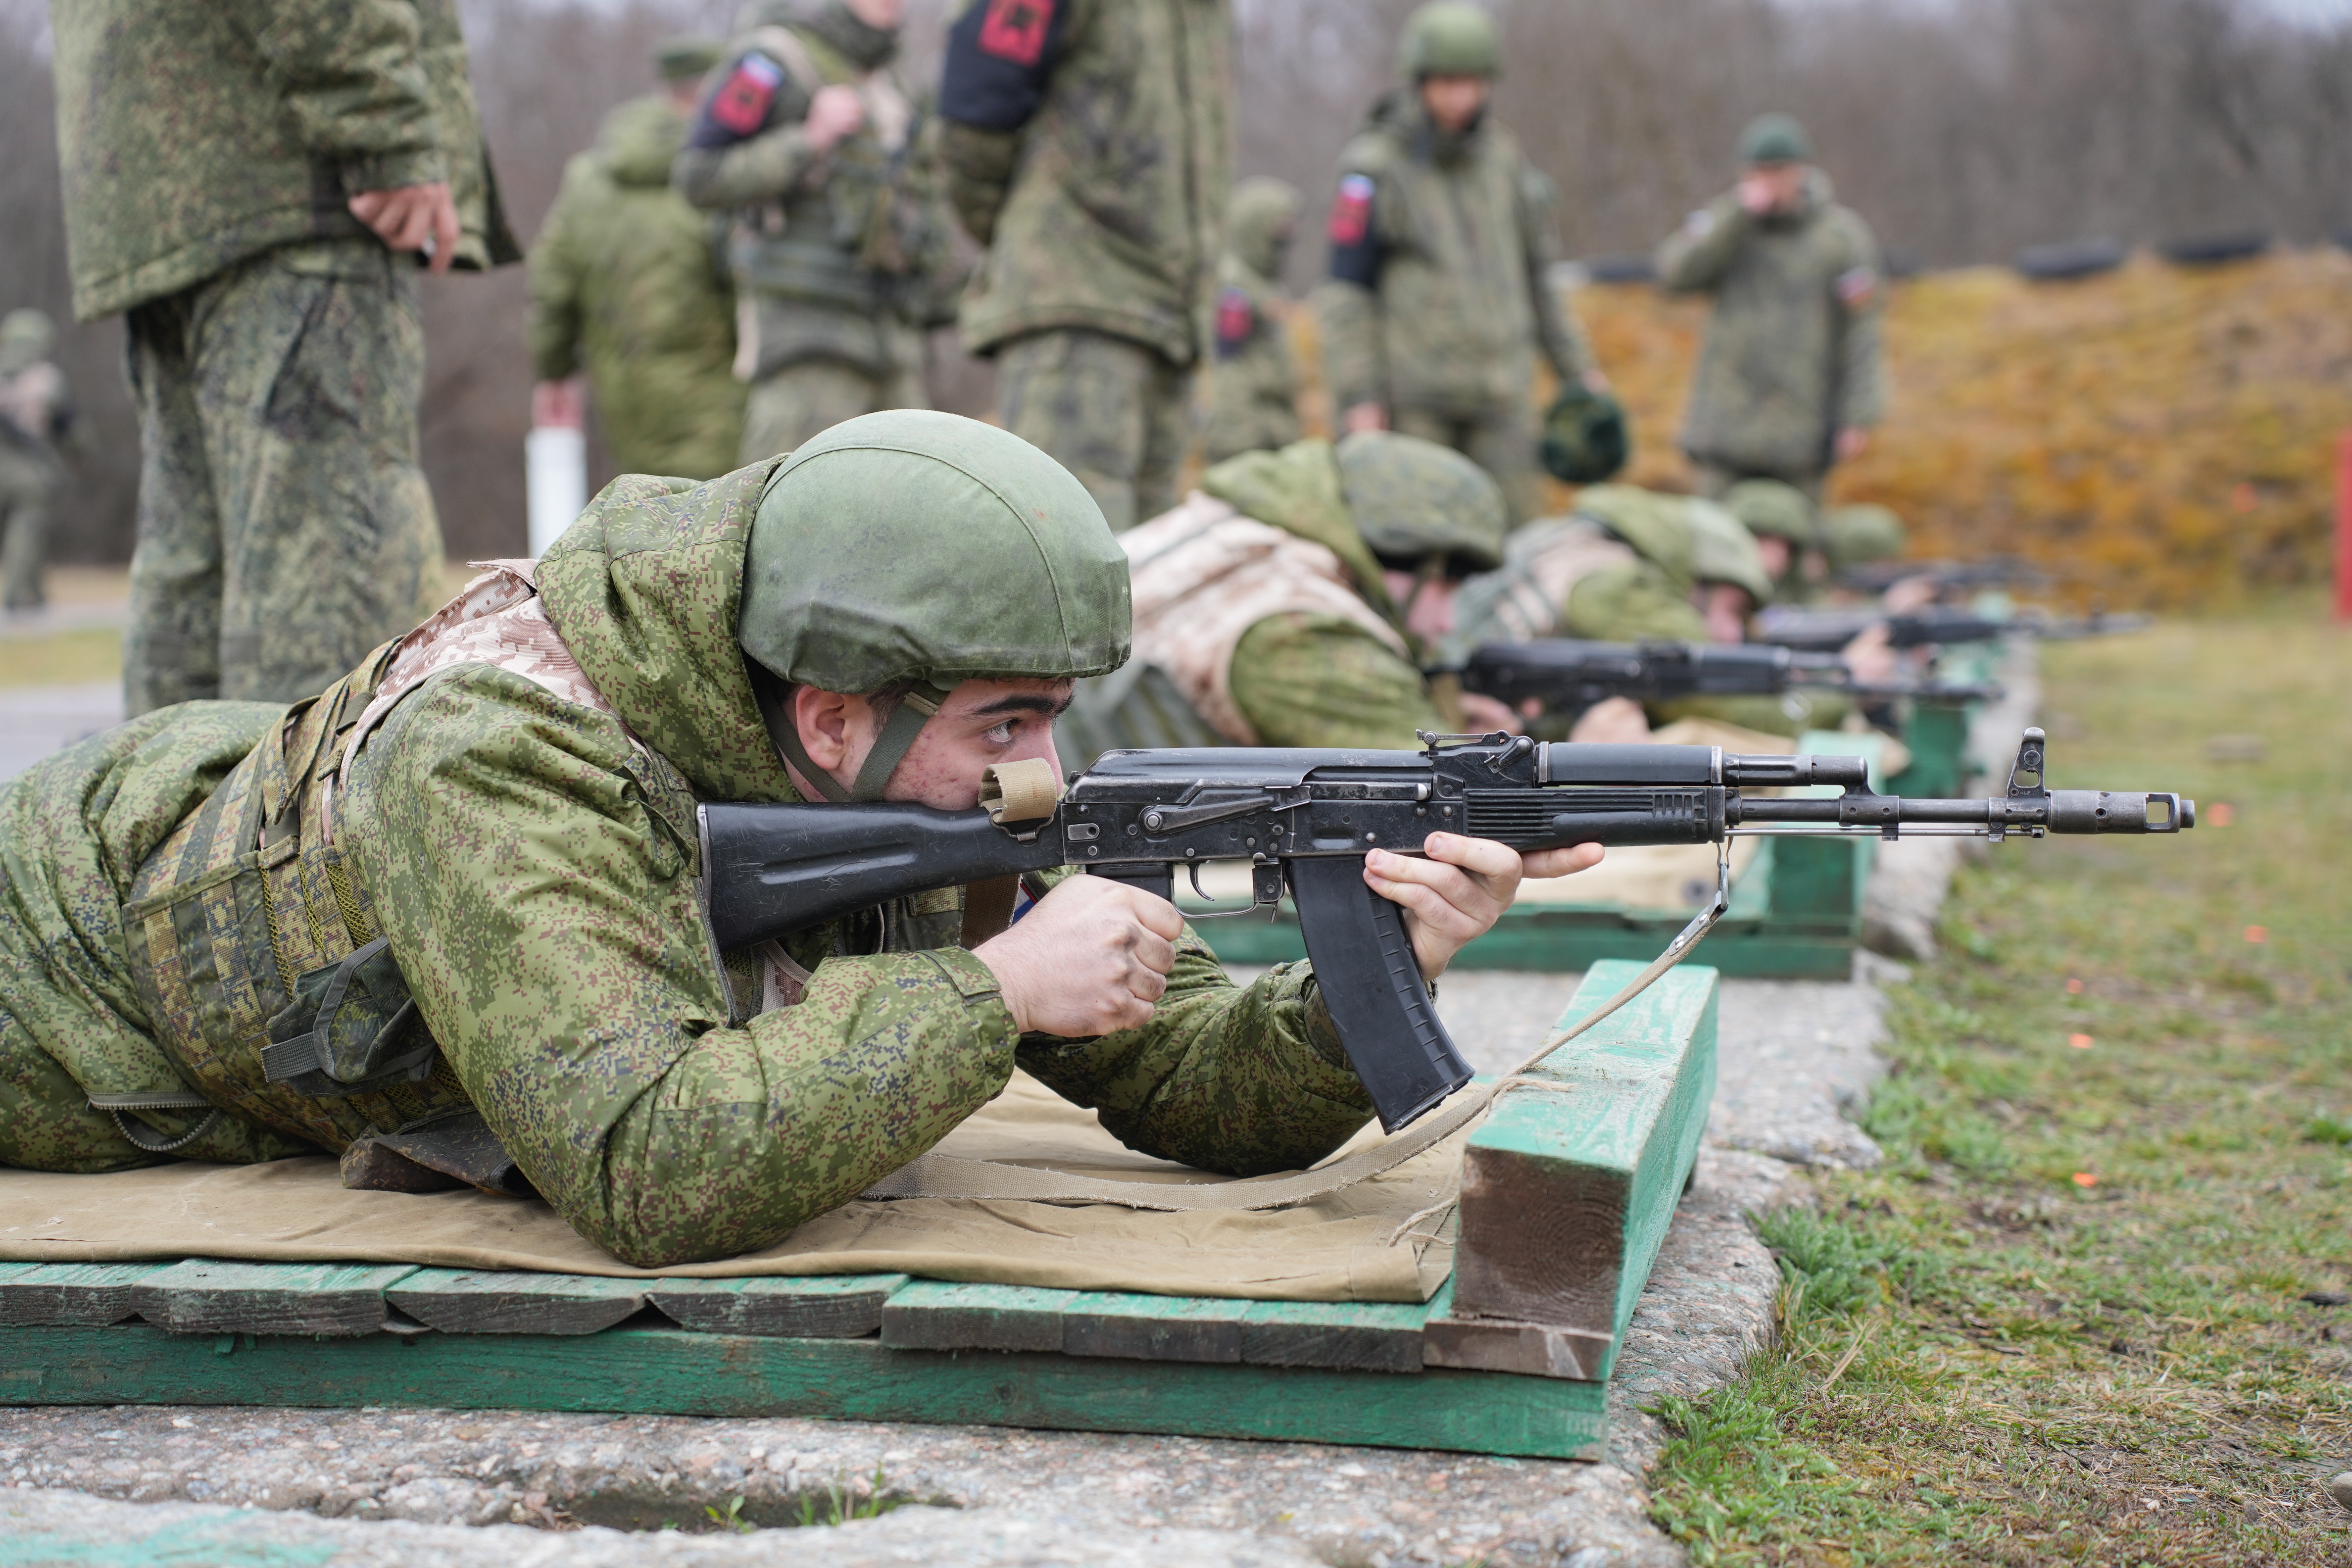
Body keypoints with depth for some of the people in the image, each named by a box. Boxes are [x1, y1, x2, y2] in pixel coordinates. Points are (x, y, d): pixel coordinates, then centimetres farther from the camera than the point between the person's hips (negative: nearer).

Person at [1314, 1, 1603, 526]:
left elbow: (1535, 276, 19)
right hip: (1413, 398, -4)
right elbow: (1343, 291, -7)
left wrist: (1577, 368, 17)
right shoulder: (1376, 168, -6)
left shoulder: (1503, 158, 10)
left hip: (1500, 394, 4)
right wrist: (1357, 398, -14)